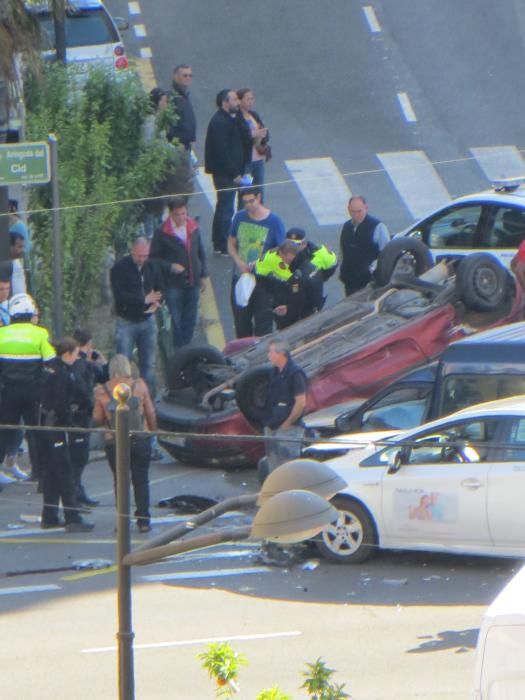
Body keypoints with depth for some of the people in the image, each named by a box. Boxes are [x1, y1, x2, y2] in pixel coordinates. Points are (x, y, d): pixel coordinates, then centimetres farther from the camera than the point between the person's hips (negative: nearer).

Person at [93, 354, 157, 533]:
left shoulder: (102, 391, -4)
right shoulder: (139, 385, -2)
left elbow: (97, 419, 1)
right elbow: (151, 413, 3)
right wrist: (152, 431, 18)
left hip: (114, 442, 0)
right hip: (140, 439, 0)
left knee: (119, 481, 10)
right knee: (141, 481, 9)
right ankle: (143, 520, 6)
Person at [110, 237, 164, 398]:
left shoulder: (152, 267, 4)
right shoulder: (120, 268, -11)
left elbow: (160, 290, 14)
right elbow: (119, 295, -19)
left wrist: (156, 302, -9)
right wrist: (144, 300, -21)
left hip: (147, 320, 4)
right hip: (126, 322, -4)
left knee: (149, 363, 8)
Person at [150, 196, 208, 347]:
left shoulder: (193, 228, 4)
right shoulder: (162, 233, -10)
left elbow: (201, 253, 15)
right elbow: (153, 258, -6)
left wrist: (203, 275, 12)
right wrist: (170, 267, -20)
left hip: (192, 283, 4)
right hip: (174, 285, -4)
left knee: (190, 320, 10)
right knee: (177, 321, -2)